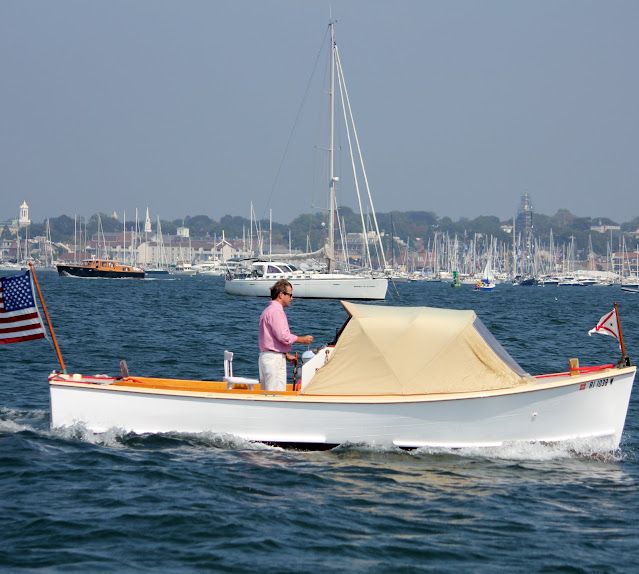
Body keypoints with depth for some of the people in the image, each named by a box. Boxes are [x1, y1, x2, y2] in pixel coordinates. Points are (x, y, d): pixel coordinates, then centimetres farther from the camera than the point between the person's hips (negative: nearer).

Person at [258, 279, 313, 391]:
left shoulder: (268, 310, 20)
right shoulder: (276, 311, -14)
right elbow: (283, 337, -21)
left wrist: (286, 355, 23)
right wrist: (302, 340, -8)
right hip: (274, 358, -11)